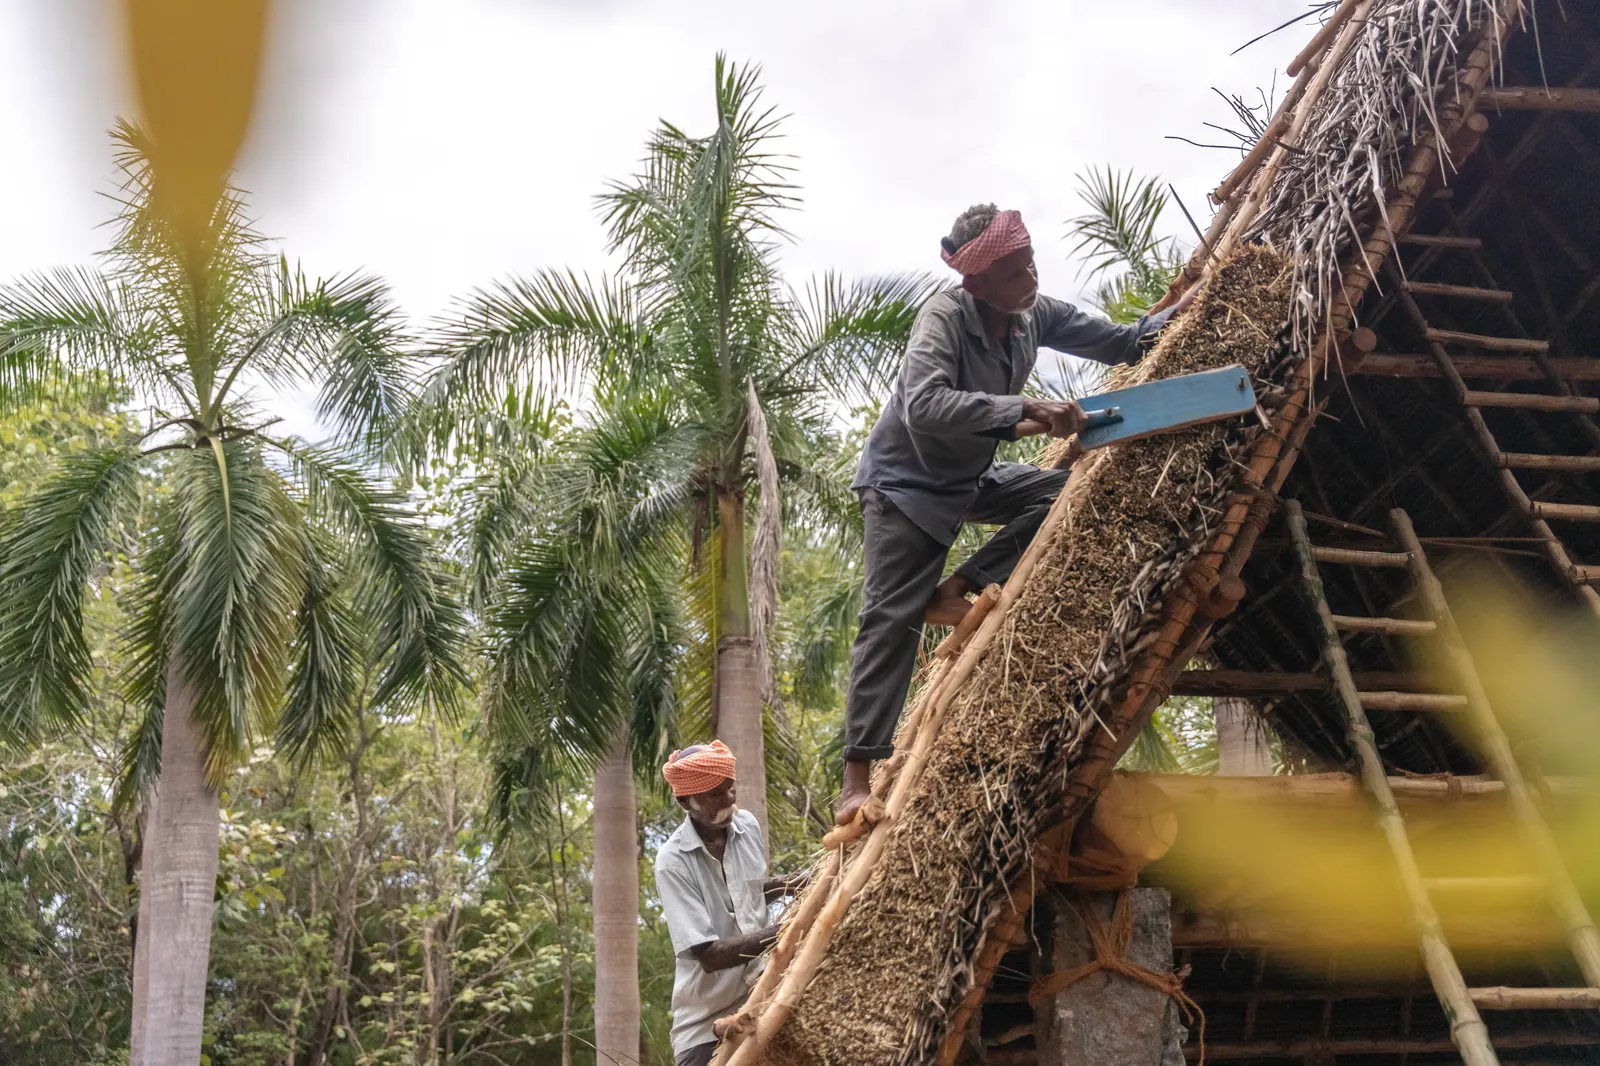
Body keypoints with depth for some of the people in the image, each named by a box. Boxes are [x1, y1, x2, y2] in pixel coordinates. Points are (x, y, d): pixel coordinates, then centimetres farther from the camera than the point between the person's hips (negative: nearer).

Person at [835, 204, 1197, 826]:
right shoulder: (944, 318, -27)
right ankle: (857, 779, -12)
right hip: (905, 480, -7)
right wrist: (1025, 408, -46)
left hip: (971, 478, 7)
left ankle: (958, 590, -9)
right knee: (892, 619, -13)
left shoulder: (1034, 316, -6)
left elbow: (1118, 344, 4)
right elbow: (925, 405, -43)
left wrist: (1176, 315, -14)